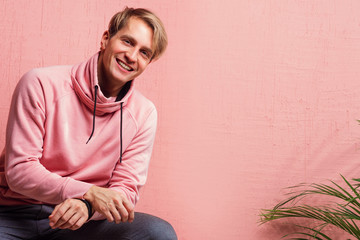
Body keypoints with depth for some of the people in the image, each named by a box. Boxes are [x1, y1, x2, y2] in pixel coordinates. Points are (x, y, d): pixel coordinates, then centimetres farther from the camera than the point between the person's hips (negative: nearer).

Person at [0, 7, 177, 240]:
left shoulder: (143, 114, -2)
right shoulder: (42, 84, -10)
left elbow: (127, 190, -1)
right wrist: (89, 193, -25)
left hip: (83, 219, 3)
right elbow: (19, 170, -12)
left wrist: (87, 206, -24)